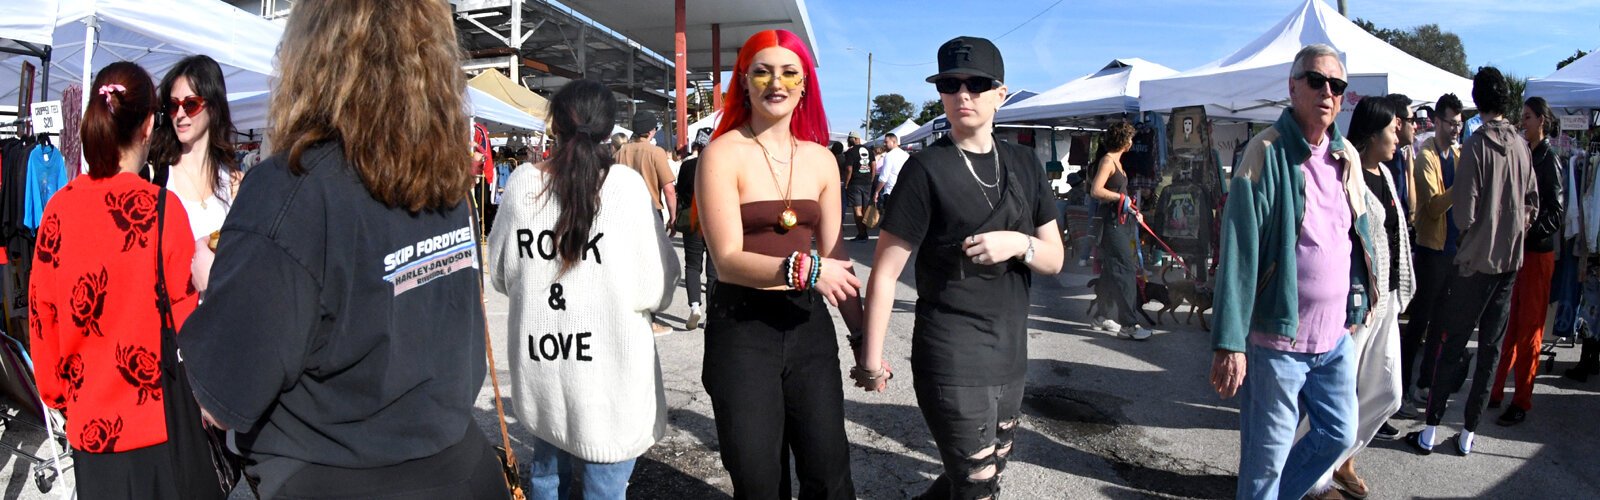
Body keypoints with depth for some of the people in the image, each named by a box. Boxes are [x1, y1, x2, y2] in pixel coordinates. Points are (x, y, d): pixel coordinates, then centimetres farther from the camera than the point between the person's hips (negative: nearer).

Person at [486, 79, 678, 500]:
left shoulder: (522, 185, -2)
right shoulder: (625, 185, -12)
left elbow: (500, 273, 9)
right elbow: (655, 287, -11)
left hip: (538, 364, 4)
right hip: (608, 370, -4)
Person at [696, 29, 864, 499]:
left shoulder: (820, 160, 7)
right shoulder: (723, 154, -9)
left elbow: (834, 257, 11)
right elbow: (729, 258, -16)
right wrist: (803, 268, -28)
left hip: (808, 321, 4)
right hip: (741, 325, -4)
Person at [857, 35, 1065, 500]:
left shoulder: (1024, 164, 8)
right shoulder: (926, 169, -10)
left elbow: (1054, 258, 10)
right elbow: (885, 273, -11)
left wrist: (1019, 244, -12)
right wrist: (872, 359, -13)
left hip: (1011, 355, 6)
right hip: (952, 359, -6)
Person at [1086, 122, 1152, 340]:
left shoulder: (1116, 160, 17)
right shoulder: (1107, 160, -11)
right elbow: (1095, 191, -21)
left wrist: (1133, 210, 13)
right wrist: (1121, 197, -19)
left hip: (1122, 221, 10)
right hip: (1112, 222, -10)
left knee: (1112, 272, 13)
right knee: (1125, 270, -12)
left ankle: (1102, 316, 21)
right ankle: (1129, 324, -13)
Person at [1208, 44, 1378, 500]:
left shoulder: (1347, 157, 7)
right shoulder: (1267, 153, -14)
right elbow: (1238, 251, -18)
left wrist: (1358, 304, 19)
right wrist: (1229, 342, -21)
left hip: (1336, 334, 7)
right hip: (1278, 336, -7)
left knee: (1339, 434, 17)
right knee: (1267, 457, 3)